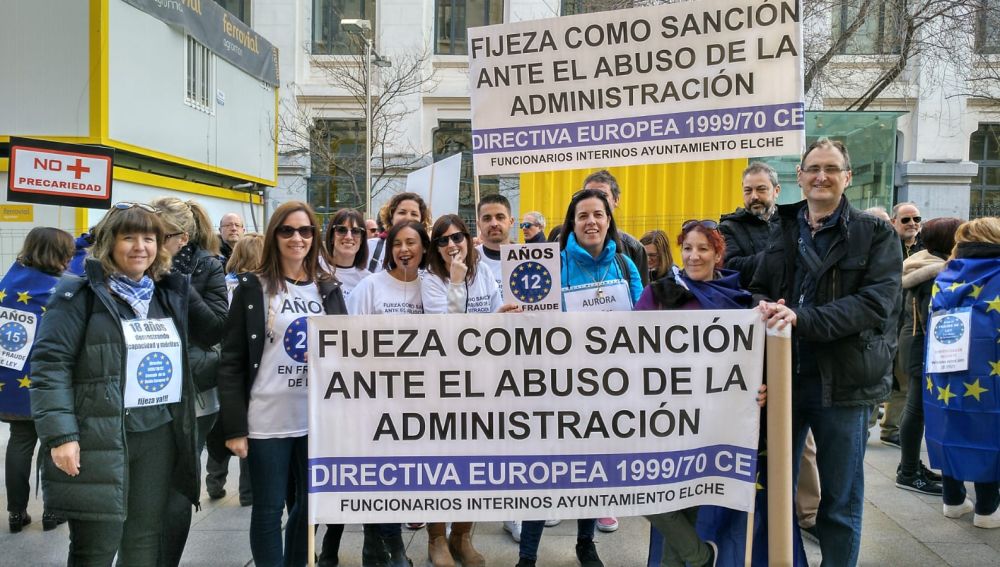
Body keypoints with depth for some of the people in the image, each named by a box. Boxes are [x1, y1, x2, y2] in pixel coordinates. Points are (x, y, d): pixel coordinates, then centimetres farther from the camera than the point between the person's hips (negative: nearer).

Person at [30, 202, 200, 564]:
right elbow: (49, 365, -11)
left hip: (160, 435, 5)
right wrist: (60, 435, -17)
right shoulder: (78, 295, -6)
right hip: (99, 439, -5)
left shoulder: (170, 295, 12)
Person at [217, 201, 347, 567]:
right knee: (268, 510, 6)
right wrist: (234, 427, -9)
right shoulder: (253, 287, -3)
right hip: (268, 421, -3)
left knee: (311, 505, 14)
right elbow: (231, 362, -5)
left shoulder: (328, 288, 8)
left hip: (319, 420, 4)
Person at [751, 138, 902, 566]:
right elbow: (758, 289, 11)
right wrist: (765, 306, -14)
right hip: (782, 374, 3)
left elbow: (875, 302, -13)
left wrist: (801, 318, -25)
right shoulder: (781, 230, 9)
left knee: (841, 501, 11)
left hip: (843, 381, -3)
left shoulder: (875, 234, -1)